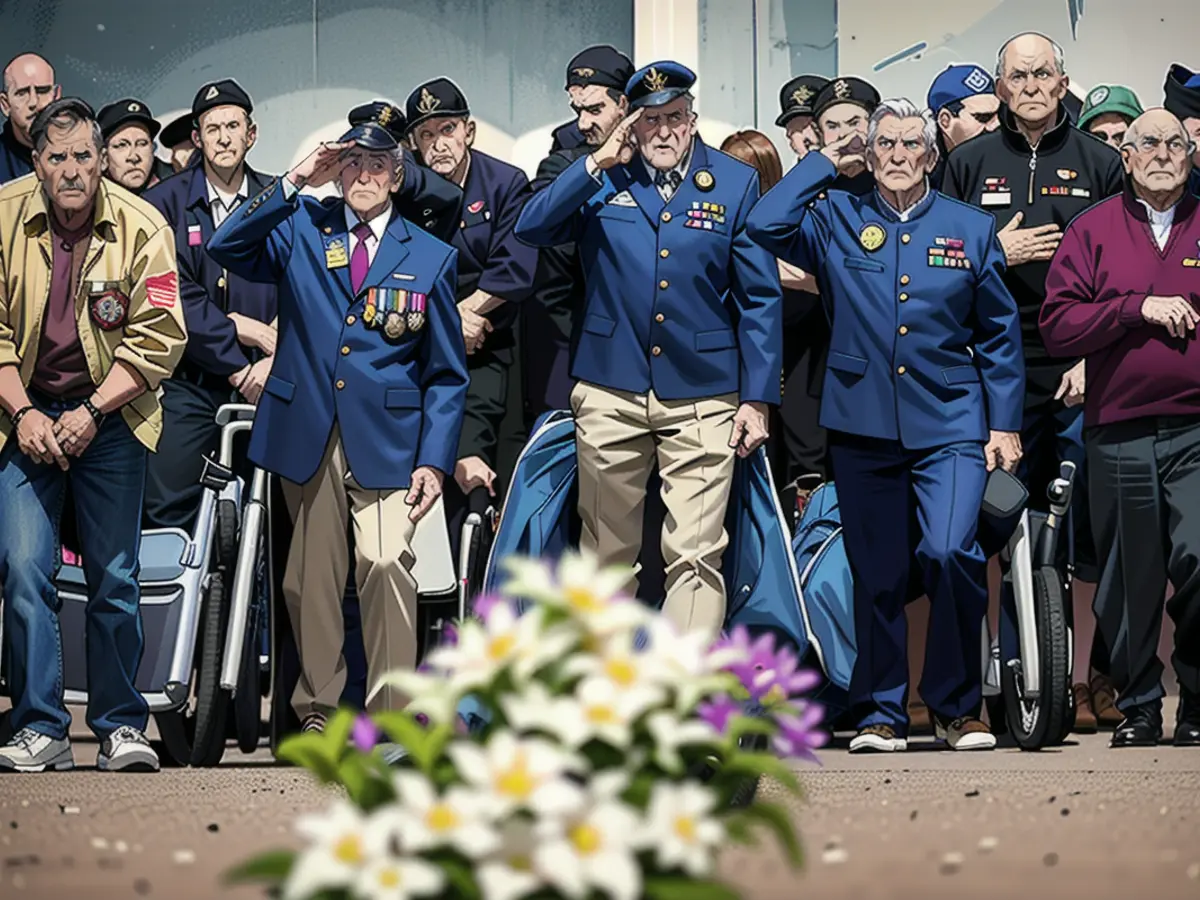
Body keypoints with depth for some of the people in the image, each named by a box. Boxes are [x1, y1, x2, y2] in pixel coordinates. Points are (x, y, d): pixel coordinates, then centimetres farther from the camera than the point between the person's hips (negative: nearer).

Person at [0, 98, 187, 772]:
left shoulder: (142, 227, -7)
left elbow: (159, 339, -6)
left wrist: (91, 411, -13)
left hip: (111, 417, 0)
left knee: (115, 578, 0)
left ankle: (122, 726, 10)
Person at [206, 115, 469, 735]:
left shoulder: (430, 257, 10)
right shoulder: (301, 231, 12)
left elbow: (446, 374, 8)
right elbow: (226, 248, -6)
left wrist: (434, 460, -2)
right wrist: (292, 184, -10)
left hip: (388, 439, -2)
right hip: (307, 433, 2)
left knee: (385, 563, -17)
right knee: (312, 574, 5)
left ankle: (392, 718, -11)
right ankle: (317, 708, 18)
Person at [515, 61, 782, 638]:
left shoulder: (736, 184, 3)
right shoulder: (602, 179, 5)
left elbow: (760, 299, 3)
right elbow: (531, 229, -8)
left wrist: (758, 397, -2)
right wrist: (598, 163, -13)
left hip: (702, 397, -1)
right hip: (609, 392, 2)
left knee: (696, 557, -7)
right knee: (606, 553, 11)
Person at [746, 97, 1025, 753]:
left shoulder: (971, 229, 10)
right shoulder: (836, 221, 7)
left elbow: (999, 335, 12)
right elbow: (765, 225, -11)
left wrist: (1006, 423, 6)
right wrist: (824, 161, -1)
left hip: (950, 427, -1)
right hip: (863, 426, 1)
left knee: (950, 554, -18)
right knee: (877, 576, 5)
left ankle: (957, 707, -1)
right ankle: (881, 715, 18)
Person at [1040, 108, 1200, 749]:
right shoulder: (1094, 229, 10)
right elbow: (1058, 325, 0)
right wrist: (1139, 308, -9)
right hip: (1119, 436, 1)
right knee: (1129, 581, 6)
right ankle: (1138, 708, 19)